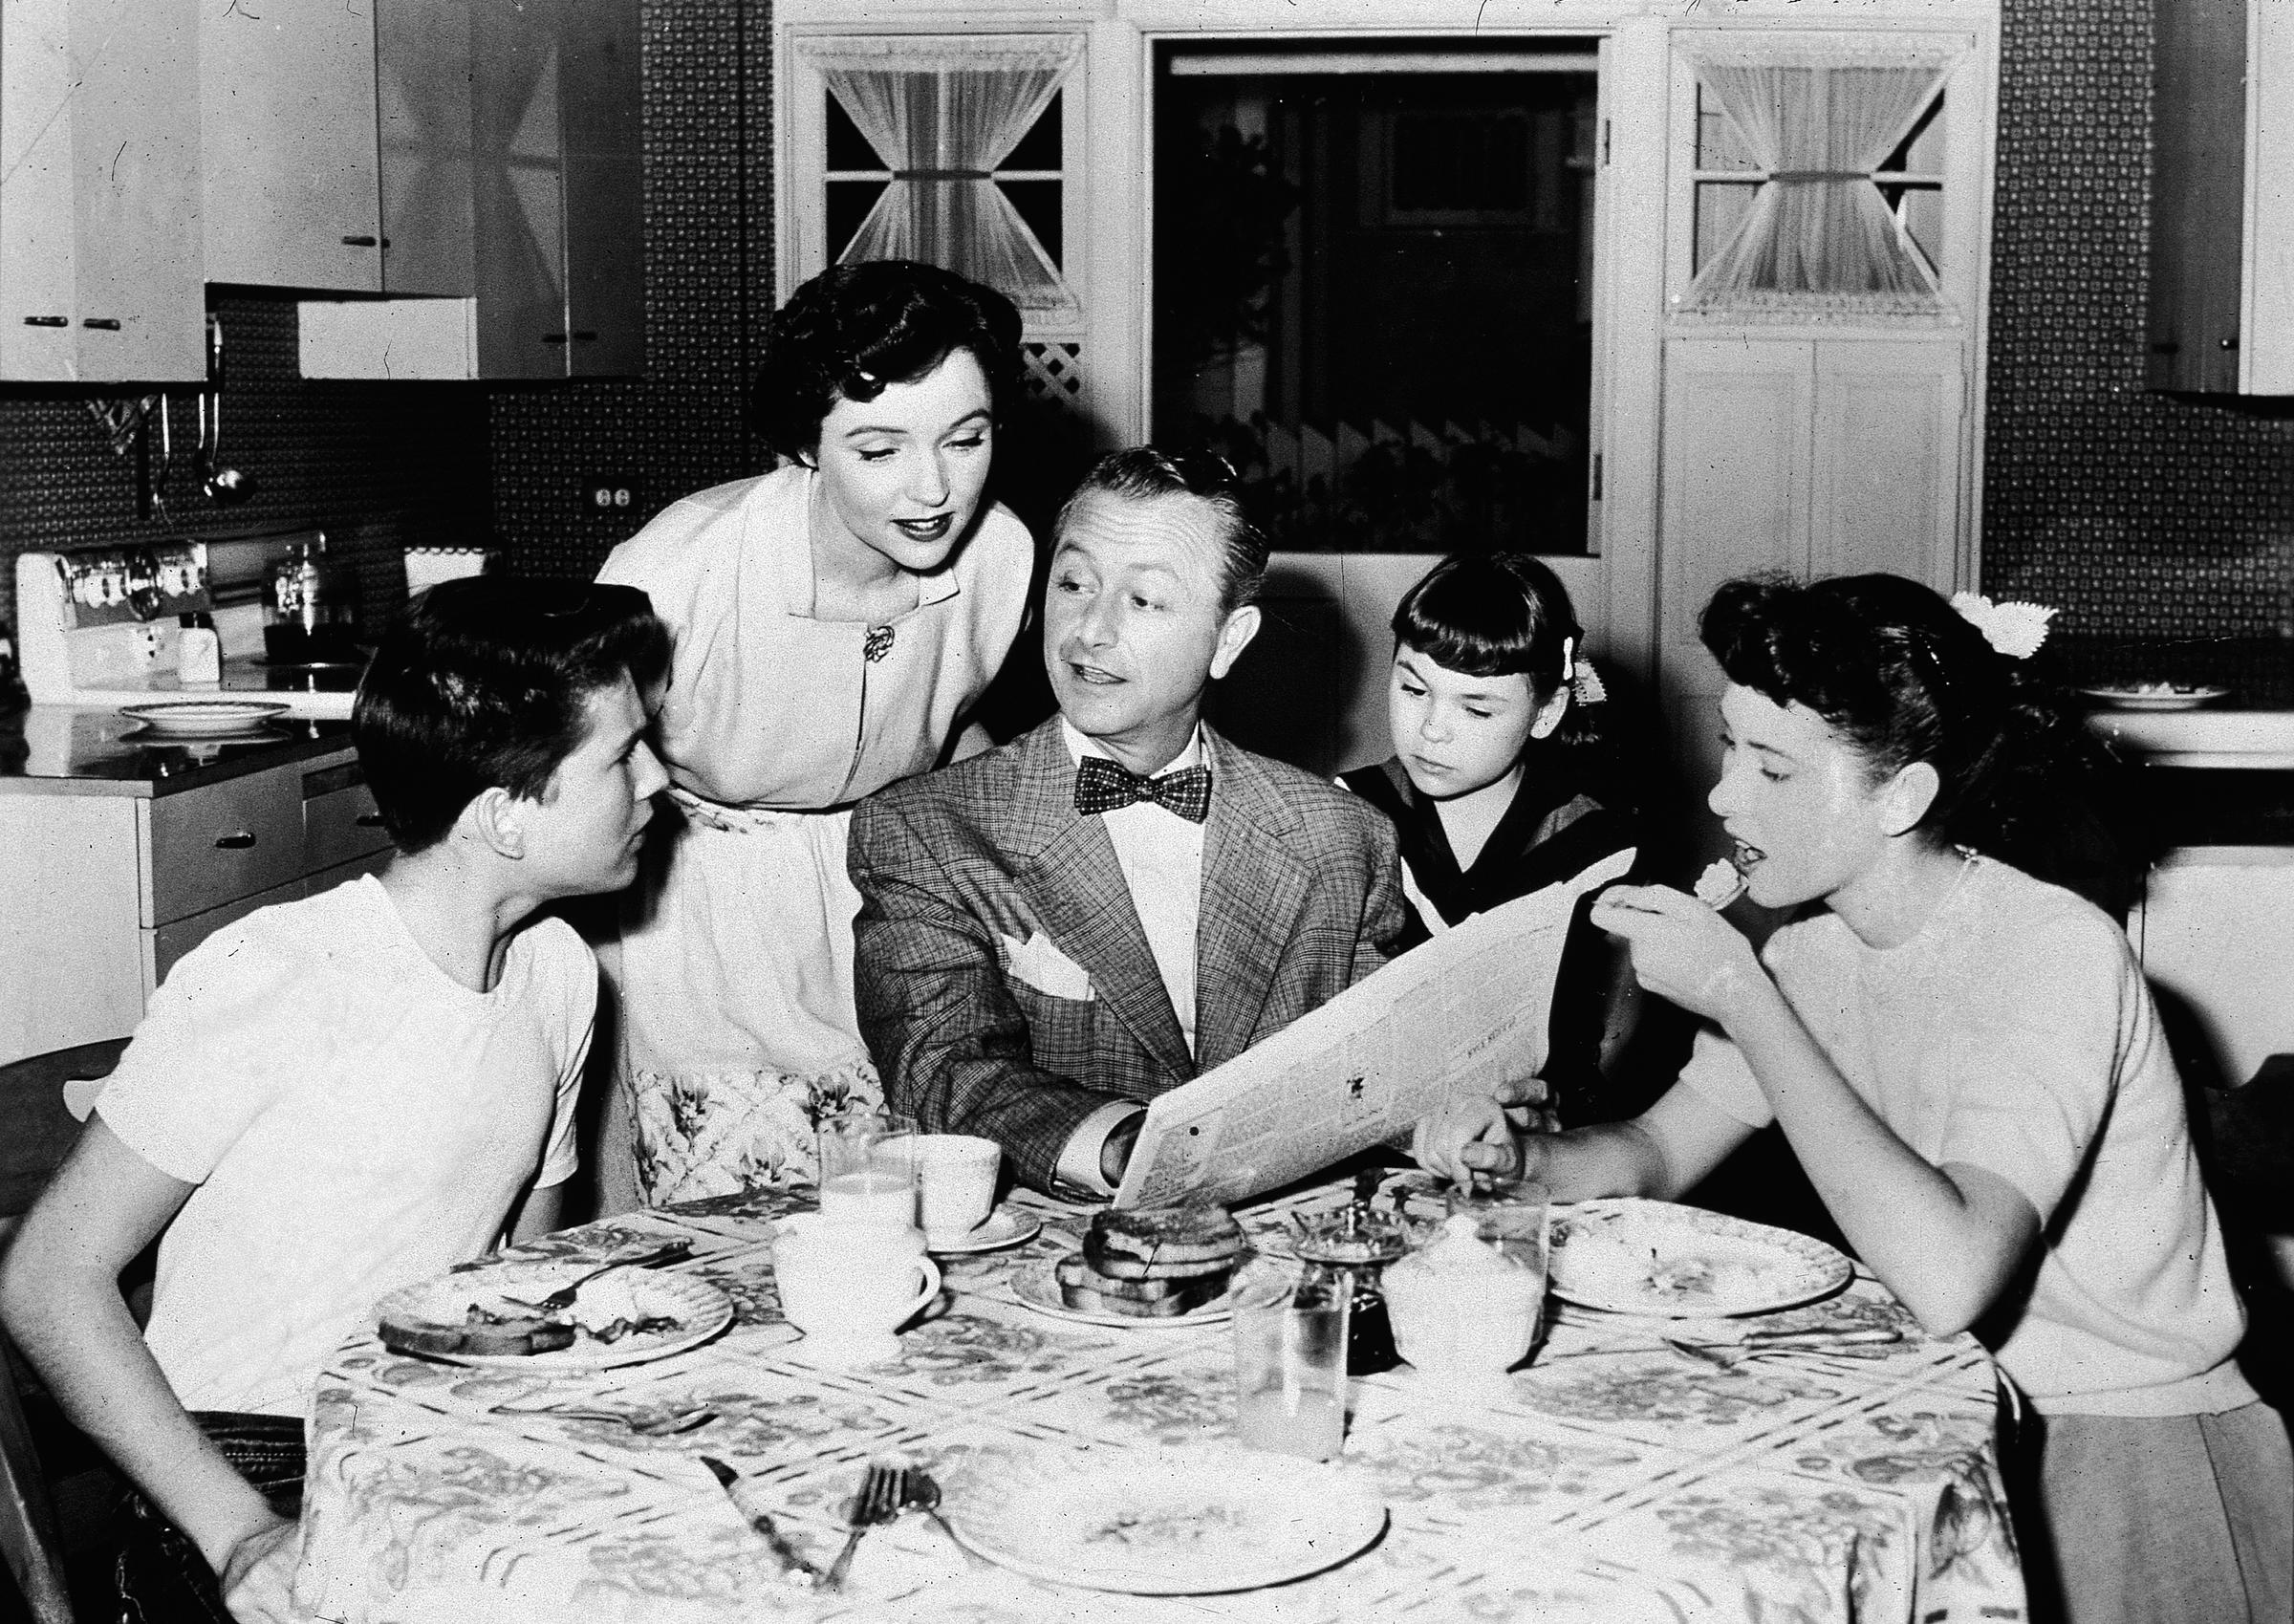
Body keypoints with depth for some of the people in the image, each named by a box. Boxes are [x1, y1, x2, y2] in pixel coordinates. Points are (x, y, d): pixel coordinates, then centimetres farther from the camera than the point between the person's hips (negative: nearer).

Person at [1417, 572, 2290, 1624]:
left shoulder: (2055, 955, -24)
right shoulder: (1817, 949, 1)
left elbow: (1947, 1279, -36)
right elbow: (1655, 1154, 11)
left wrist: (1739, 995, -31)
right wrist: (1524, 1159, -12)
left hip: (2127, 1440, -7)